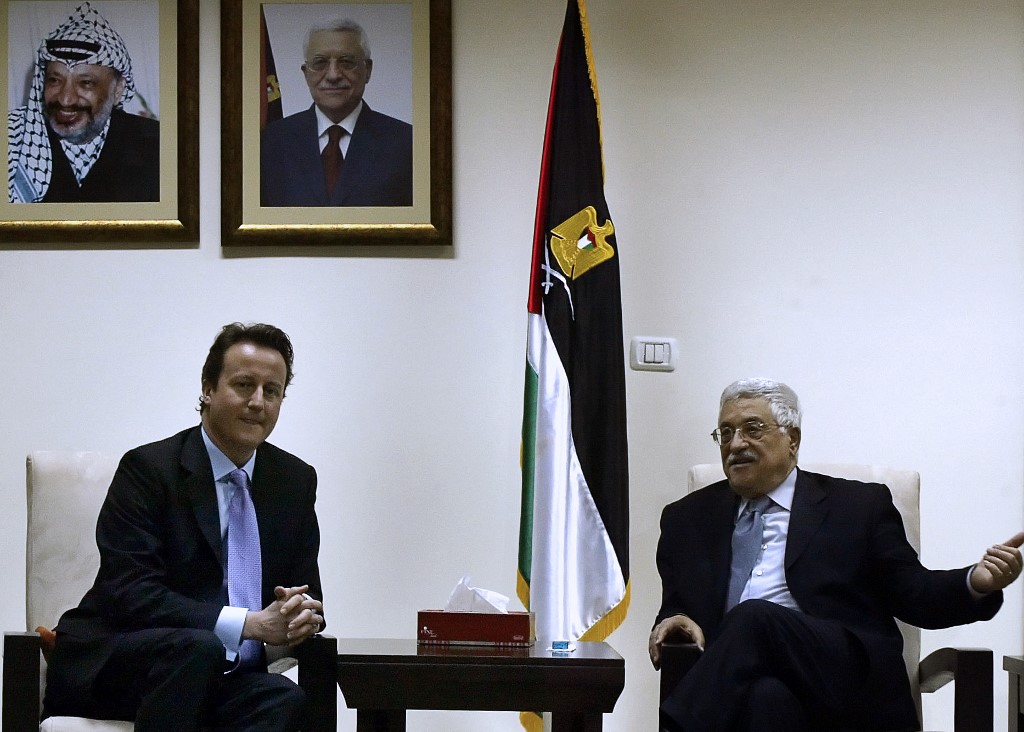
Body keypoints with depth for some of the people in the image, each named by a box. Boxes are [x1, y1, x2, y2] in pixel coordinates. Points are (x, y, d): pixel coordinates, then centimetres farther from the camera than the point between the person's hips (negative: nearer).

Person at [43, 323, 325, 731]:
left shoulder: (295, 481, 10)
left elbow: (305, 590, 14)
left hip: (220, 675, 5)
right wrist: (251, 624, -25)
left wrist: (303, 615, -14)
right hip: (107, 665, -4)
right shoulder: (147, 468, -8)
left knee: (284, 697, -29)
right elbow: (130, 594, -17)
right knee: (197, 647, -37)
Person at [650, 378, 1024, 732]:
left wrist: (976, 582, -8)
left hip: (847, 678, -1)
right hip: (737, 683, 1)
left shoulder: (860, 506, 16)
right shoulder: (687, 518, 23)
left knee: (754, 617, -34)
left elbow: (913, 595, 12)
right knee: (767, 696, -39)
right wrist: (673, 622, -2)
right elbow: (675, 608, 23)